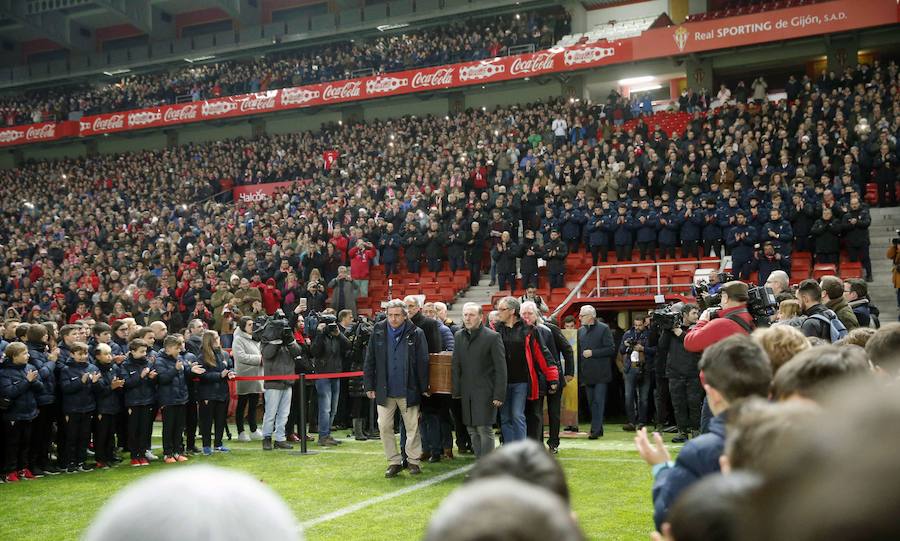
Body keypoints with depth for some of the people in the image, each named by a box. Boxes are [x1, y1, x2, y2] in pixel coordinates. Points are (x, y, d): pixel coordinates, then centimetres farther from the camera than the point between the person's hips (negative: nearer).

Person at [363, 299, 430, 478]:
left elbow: (422, 362, -2)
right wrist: (369, 386, 1)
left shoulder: (416, 334, -4)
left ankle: (414, 461, 20)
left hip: (408, 390, -2)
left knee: (412, 427, 6)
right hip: (384, 390, 2)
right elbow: (369, 361, 5)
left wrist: (424, 388, -4)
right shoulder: (378, 332, 2)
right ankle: (393, 462, 16)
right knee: (384, 427, 4)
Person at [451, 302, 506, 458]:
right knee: (472, 430, 9)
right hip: (466, 393, 6)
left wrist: (499, 395, -12)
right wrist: (456, 391, 6)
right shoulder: (459, 336, 9)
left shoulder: (492, 337, -7)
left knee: (484, 429, -8)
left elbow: (500, 369, -8)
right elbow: (456, 366, 12)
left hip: (485, 392, -5)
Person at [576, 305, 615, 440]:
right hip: (587, 373, 6)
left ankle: (596, 430, -8)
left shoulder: (604, 328, -5)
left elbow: (611, 349, -10)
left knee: (598, 402, -7)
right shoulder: (581, 331, 12)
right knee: (591, 402, 10)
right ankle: (598, 429, 19)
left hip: (601, 374, -6)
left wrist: (592, 353, -14)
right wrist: (579, 372, 9)